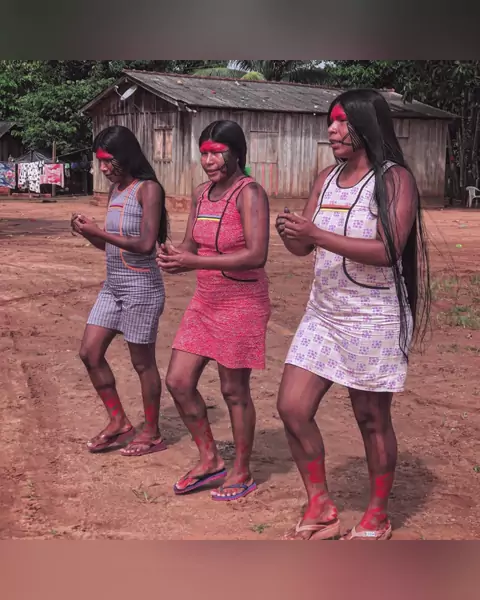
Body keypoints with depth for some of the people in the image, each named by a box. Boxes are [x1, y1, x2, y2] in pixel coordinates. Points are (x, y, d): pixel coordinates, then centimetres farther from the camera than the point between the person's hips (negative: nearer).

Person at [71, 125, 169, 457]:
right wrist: (89, 232, -3)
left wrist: (98, 231, -19)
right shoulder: (115, 190, 11)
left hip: (141, 285, -8)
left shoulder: (148, 189, -13)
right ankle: (119, 423, 21)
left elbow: (145, 244, -21)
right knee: (90, 352, 8)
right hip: (113, 284, 9)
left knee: (142, 361, 3)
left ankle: (152, 433, 19)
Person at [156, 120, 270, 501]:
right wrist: (174, 257, -11)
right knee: (179, 382, 7)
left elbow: (256, 255, -24)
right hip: (205, 301, 8)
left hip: (242, 303, -8)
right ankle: (210, 460, 25)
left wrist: (196, 262, -26)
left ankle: (242, 472, 23)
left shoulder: (249, 193, -15)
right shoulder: (202, 193, 8)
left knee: (234, 390, 4)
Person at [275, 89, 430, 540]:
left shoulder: (394, 179, -11)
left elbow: (388, 250, -22)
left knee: (372, 419, 5)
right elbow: (304, 247, 11)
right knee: (292, 408, 2)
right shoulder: (326, 179, 9)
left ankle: (377, 518, 25)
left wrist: (317, 235, -26)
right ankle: (321, 509, 19)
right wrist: (290, 233, -13)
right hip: (322, 313, 7)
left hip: (373, 318, -6)